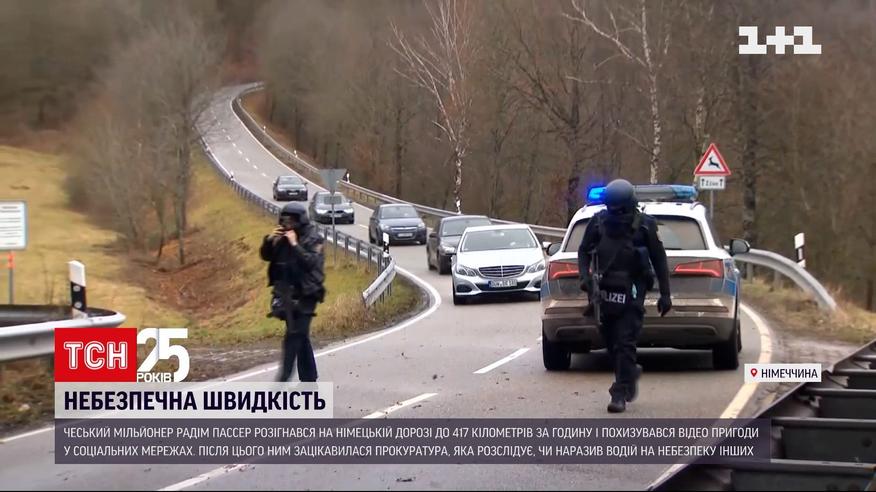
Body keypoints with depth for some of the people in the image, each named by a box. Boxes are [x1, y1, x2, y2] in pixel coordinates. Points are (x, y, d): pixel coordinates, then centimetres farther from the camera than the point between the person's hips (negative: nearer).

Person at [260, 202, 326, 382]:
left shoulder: (312, 239, -9)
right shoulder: (282, 238, 10)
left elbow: (311, 262, -21)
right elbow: (266, 256, 12)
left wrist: (295, 245, -25)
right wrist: (268, 240, -6)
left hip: (305, 294, -7)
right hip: (287, 293, 7)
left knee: (294, 335, -13)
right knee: (301, 336, 12)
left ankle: (285, 376, -15)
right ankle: (309, 378, 18)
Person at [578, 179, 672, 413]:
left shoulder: (644, 225, -3)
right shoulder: (598, 222, 3)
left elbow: (659, 260, 2)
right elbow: (584, 251, 13)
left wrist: (665, 295, 1)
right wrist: (585, 276, -5)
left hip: (631, 293, -4)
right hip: (604, 291, 4)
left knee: (625, 344, -9)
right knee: (610, 342, 11)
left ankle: (620, 395, -8)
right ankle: (630, 373, 37)